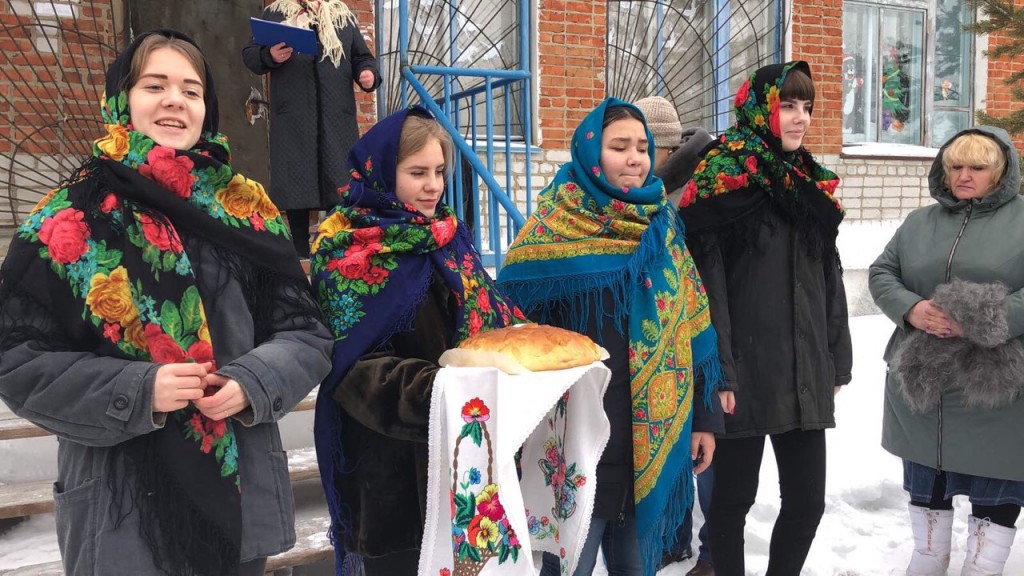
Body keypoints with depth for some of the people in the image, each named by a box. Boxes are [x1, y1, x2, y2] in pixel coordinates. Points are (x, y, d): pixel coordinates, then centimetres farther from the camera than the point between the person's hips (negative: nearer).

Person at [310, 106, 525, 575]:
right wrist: (437, 386, -32)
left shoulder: (449, 236, 9)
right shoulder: (346, 250, -10)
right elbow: (354, 366, -17)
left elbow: (487, 319, 14)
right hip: (391, 456, -5)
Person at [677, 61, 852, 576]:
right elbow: (706, 285, -13)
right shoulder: (720, 180, -7)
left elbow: (830, 281, 16)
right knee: (734, 496, 8)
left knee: (808, 499, 10)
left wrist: (838, 360, 13)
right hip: (744, 374, -6)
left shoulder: (812, 184, 13)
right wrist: (717, 371, -17)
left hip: (805, 374, 6)